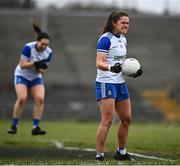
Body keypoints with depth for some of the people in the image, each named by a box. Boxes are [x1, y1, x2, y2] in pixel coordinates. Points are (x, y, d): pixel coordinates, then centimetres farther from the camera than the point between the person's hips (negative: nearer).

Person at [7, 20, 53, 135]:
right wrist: (35, 63, -33)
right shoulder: (28, 48, -22)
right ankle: (14, 126, -6)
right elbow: (22, 65, -22)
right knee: (22, 98, -21)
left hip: (36, 78, 4)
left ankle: (36, 127, -11)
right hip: (22, 75, -4)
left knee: (40, 99, -16)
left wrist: (40, 68, -26)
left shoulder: (49, 52, -10)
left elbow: (43, 70, -3)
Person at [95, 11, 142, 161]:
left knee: (126, 119, 12)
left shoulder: (123, 39, 12)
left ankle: (121, 152, 27)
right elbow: (99, 63, -21)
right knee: (107, 120, -13)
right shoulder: (106, 39, -14)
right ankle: (99, 155, -9)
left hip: (120, 83, 9)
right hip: (106, 83, -9)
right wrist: (111, 68, -40)